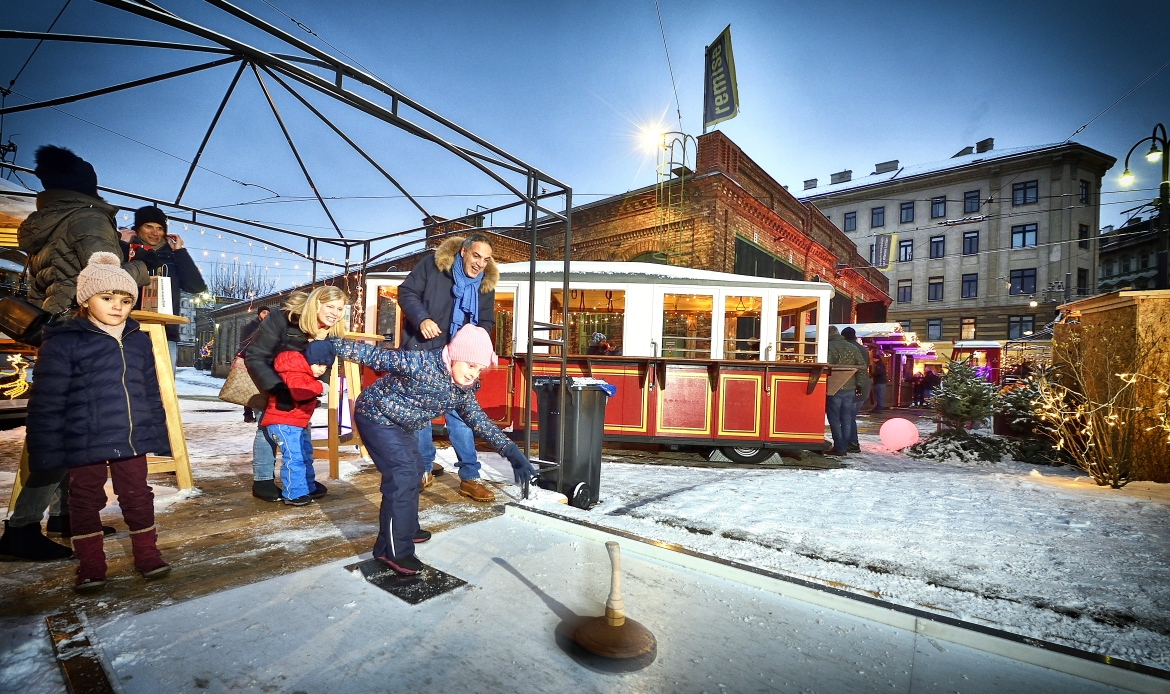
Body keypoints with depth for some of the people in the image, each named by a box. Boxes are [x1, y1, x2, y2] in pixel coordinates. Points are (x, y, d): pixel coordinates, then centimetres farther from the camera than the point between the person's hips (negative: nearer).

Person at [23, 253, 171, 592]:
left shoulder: (139, 341, 6)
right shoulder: (63, 342, -7)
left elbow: (152, 393, 11)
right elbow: (46, 403, -7)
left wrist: (158, 435, 10)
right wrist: (46, 452, -9)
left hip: (133, 440, 3)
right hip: (85, 443, -3)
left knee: (138, 497, 12)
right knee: (86, 502, 11)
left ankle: (147, 553, 27)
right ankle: (91, 566, 27)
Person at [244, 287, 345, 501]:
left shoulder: (332, 333, -20)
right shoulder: (281, 319, -35)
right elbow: (254, 357, -34)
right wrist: (277, 389, -42)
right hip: (265, 377, -5)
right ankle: (262, 481, 5)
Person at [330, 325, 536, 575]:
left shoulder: (463, 390, -9)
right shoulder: (420, 362, -32)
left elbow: (479, 420, -4)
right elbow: (374, 356, -26)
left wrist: (511, 451, -9)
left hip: (402, 425, 9)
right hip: (376, 416, -9)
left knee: (410, 474, 20)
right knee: (403, 476, -14)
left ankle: (405, 529, 41)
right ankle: (393, 550, -1)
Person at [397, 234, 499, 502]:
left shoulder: (486, 283, 3)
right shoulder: (432, 264, -8)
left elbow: (486, 321, 11)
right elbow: (406, 292, -5)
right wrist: (421, 319, -22)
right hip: (421, 352, -2)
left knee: (459, 413, 1)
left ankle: (469, 477, 8)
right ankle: (424, 467, 27)